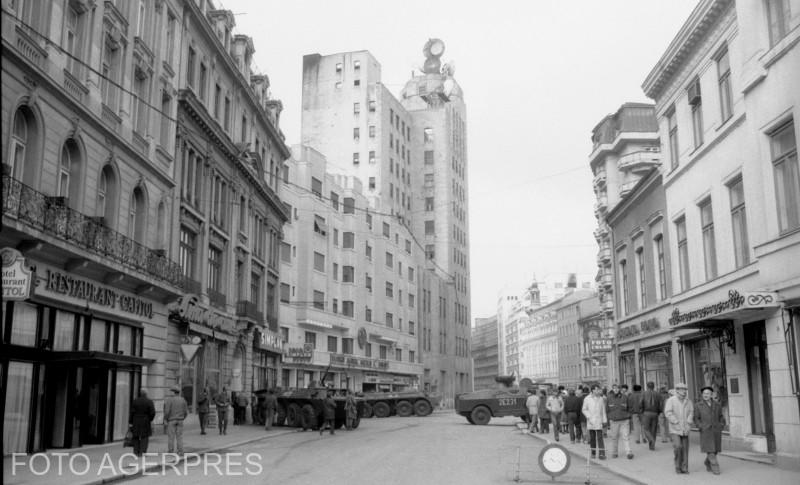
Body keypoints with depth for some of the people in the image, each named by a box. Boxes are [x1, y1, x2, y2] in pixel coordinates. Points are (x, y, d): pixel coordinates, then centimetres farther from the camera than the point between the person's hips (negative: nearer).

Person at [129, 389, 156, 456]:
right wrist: (150, 419, 7)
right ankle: (142, 452, -2)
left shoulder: (135, 401, -3)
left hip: (136, 422, 2)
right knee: (144, 437, 5)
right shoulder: (149, 401, -7)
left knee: (136, 437, 13)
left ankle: (136, 452, 12)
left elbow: (132, 412, -4)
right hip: (145, 422, -2)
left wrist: (130, 422, 0)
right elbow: (152, 413, -11)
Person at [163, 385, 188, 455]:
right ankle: (180, 451, 4)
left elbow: (167, 411, -16)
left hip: (171, 420, -4)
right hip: (180, 421, 4)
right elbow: (186, 412, 5)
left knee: (171, 436, 2)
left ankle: (170, 451, 3)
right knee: (180, 436, 7)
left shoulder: (169, 399, -10)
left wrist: (165, 419, -4)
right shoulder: (183, 400, 5)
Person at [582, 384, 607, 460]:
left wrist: (604, 420, 6)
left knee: (600, 437, -9)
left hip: (598, 421, 0)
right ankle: (593, 453, 16)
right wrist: (589, 417, -7)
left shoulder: (601, 398, 4)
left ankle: (602, 454, -11)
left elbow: (603, 410, 9)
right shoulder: (587, 399, 1)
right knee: (592, 438, 6)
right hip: (591, 421, 0)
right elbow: (584, 410, 5)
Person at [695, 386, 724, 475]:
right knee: (710, 450, -11)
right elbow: (696, 419, 1)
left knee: (715, 449, 9)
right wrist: (701, 427, -12)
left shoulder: (717, 405, 5)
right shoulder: (699, 406, -2)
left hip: (716, 431, 3)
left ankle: (707, 463, 32)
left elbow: (721, 417, 14)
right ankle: (715, 467, -4)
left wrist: (722, 425, -1)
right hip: (705, 431, -3)